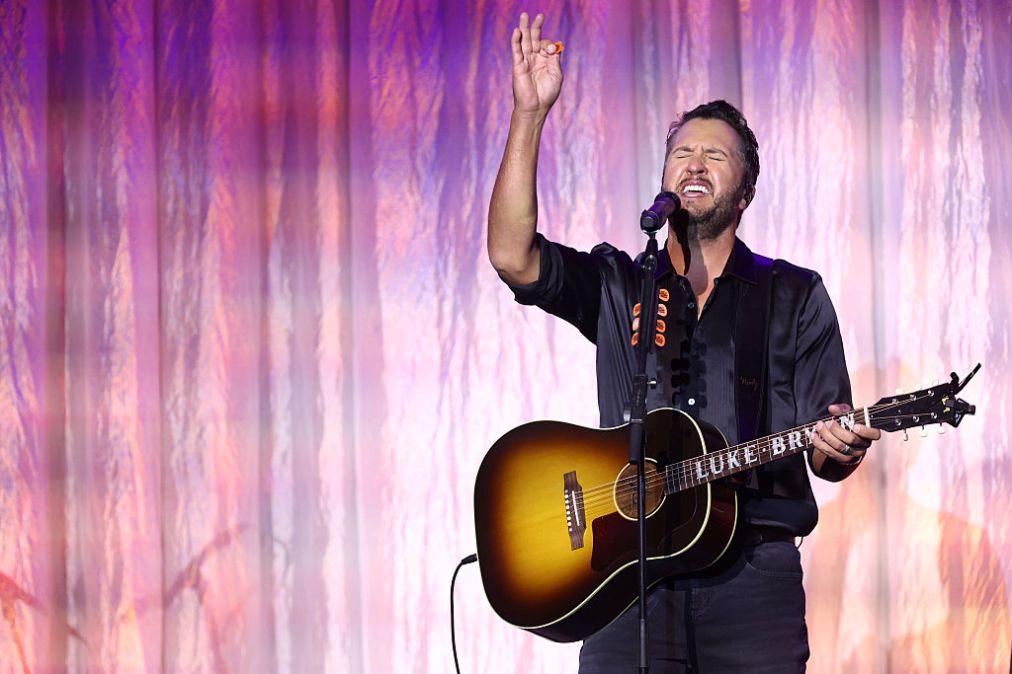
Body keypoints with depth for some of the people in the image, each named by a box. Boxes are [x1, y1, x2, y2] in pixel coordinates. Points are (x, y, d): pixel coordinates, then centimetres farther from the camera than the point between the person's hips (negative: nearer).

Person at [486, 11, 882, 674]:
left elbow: (825, 458, 7)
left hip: (751, 576, -1)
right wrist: (530, 114, -9)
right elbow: (512, 256, -4)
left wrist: (841, 447, -18)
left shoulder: (794, 296, 11)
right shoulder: (615, 284, 14)